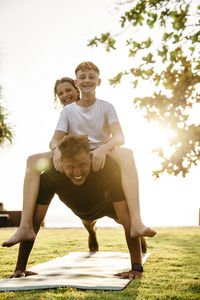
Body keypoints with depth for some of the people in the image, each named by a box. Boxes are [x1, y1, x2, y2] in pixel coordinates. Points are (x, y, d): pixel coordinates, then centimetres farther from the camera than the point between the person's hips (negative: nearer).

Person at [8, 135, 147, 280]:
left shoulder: (109, 168, -49)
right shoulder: (50, 176, -44)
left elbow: (127, 219, -51)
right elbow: (33, 221, -39)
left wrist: (136, 268, -56)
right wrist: (20, 267, -42)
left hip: (107, 203, -2)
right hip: (81, 211, 3)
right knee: (87, 221, 28)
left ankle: (140, 236, 35)